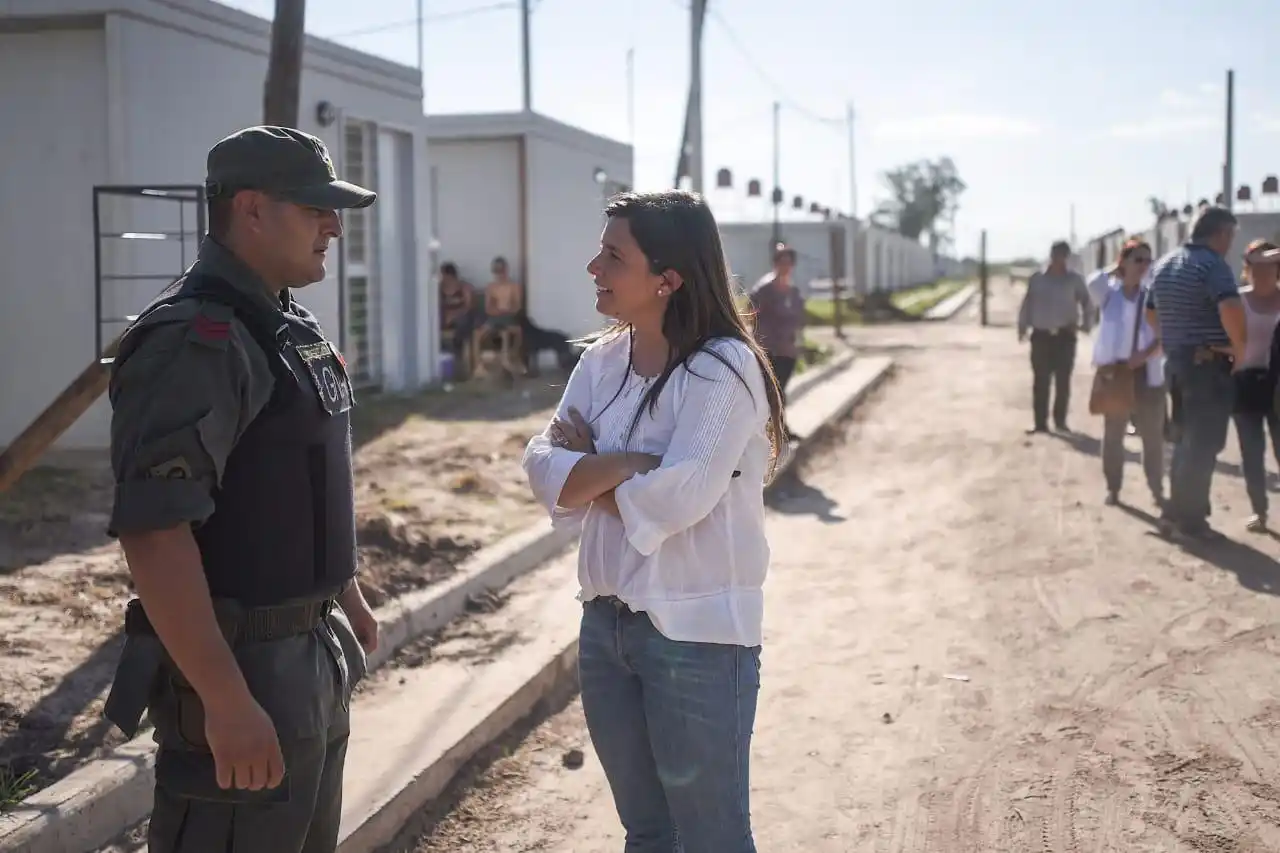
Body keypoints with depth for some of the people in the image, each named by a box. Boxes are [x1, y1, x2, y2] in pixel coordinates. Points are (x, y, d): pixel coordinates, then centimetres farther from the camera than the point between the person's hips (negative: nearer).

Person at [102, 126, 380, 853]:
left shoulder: (292, 326, 10)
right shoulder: (194, 340, -20)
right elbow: (153, 533, -26)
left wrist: (348, 600, 23)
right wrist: (224, 701, -28)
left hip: (311, 654, 9)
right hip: (241, 664, -9)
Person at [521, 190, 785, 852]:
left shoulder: (724, 369, -16)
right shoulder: (601, 360, 4)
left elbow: (674, 498, -24)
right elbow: (545, 470, -4)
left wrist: (586, 469, -9)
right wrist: (627, 462, -20)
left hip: (698, 635, -7)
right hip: (606, 623, 7)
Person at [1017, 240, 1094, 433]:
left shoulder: (1074, 280, 2)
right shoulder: (1037, 278, 5)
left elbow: (1086, 303, 8)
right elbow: (1027, 304, 6)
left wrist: (1086, 324, -2)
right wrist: (1022, 327, 0)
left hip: (1065, 336, 0)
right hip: (1041, 336, 0)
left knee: (1063, 381, 3)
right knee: (1040, 381, 0)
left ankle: (1060, 420, 14)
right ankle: (1040, 422, 4)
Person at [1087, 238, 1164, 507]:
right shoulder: (1108, 293, 2)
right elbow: (1094, 283, -21)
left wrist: (1146, 354, -19)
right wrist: (1116, 271, -5)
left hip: (1147, 372, 0)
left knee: (1152, 435, 3)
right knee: (1113, 434, 8)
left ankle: (1157, 489, 14)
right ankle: (1113, 488, 17)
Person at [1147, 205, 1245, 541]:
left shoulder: (1165, 263, 12)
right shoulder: (1212, 263, -16)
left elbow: (1151, 312, 23)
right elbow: (1231, 308, -32)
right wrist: (1240, 348, -19)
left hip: (1177, 362, 8)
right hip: (1209, 365, -8)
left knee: (1187, 440, 19)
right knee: (1204, 444, -1)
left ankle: (1175, 512, 24)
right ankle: (1189, 520, 2)